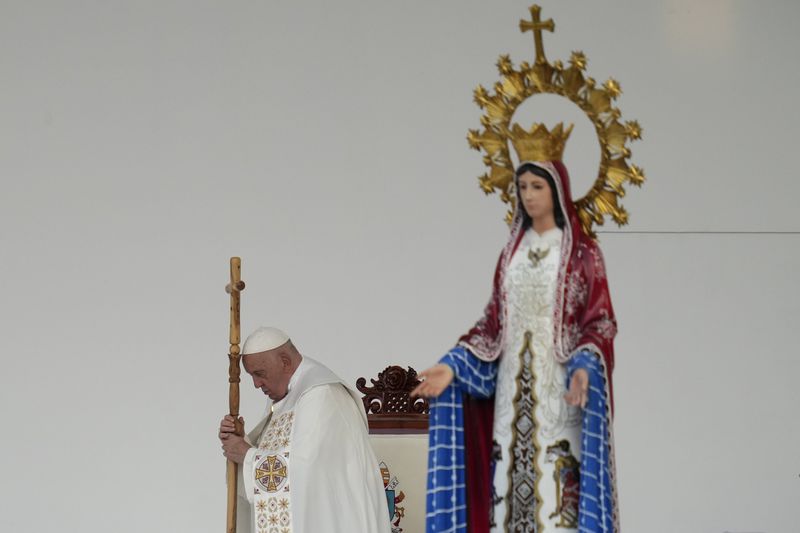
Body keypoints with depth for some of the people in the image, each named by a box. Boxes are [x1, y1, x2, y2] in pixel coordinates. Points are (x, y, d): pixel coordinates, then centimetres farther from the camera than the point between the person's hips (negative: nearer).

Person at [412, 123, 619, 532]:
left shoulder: (582, 253, -2)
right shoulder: (513, 250, 12)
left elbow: (599, 321, -6)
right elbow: (493, 321, 12)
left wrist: (584, 368, -24)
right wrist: (453, 365, 1)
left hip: (559, 386, -5)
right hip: (513, 387, 5)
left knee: (557, 484, -7)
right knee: (511, 482, 3)